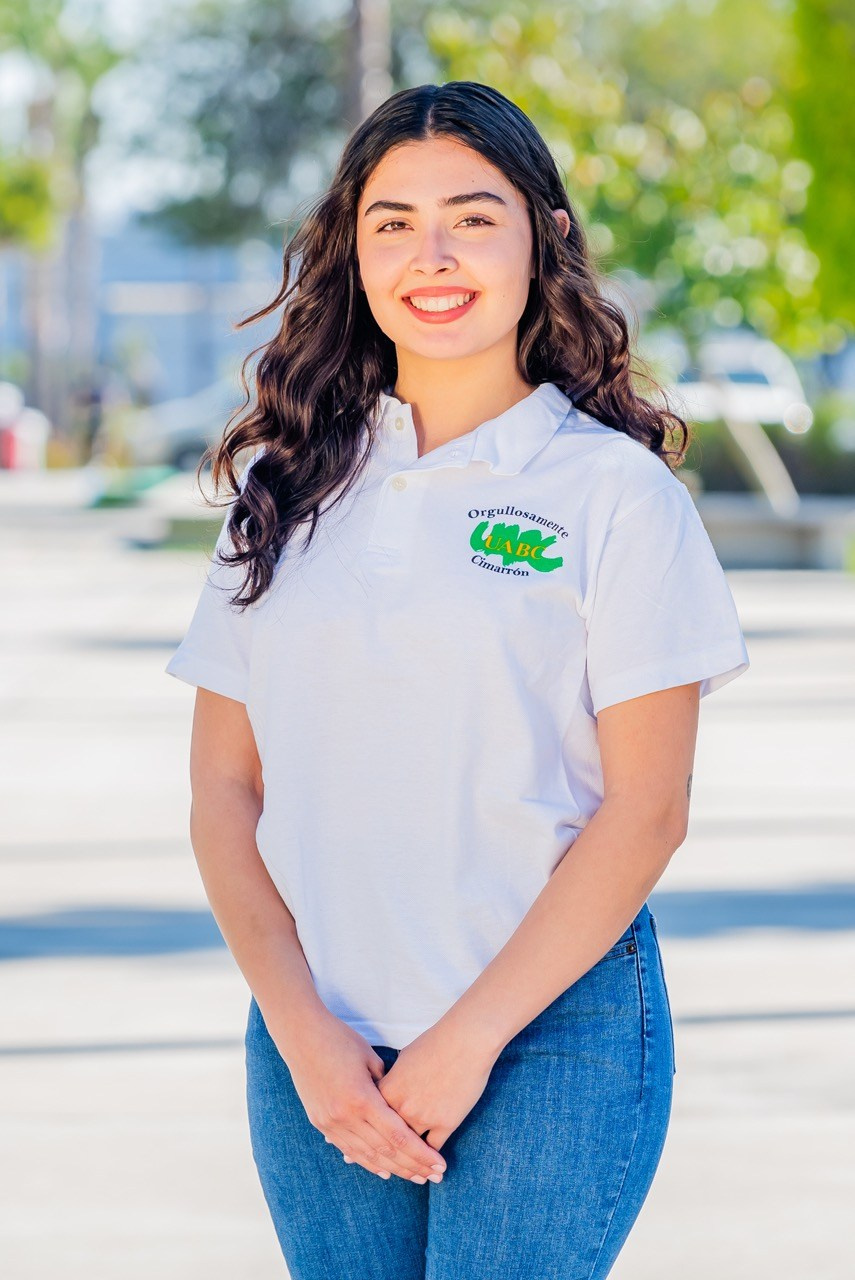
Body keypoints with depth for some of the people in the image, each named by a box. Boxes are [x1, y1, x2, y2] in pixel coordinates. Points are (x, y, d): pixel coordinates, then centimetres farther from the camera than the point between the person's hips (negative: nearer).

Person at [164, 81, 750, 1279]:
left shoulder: (617, 489, -2)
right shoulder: (286, 484, 8)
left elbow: (646, 810, -7)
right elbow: (225, 789, 6)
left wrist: (470, 1040, -11)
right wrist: (303, 1033, -5)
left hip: (550, 1036, -3)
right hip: (317, 1040, 3)